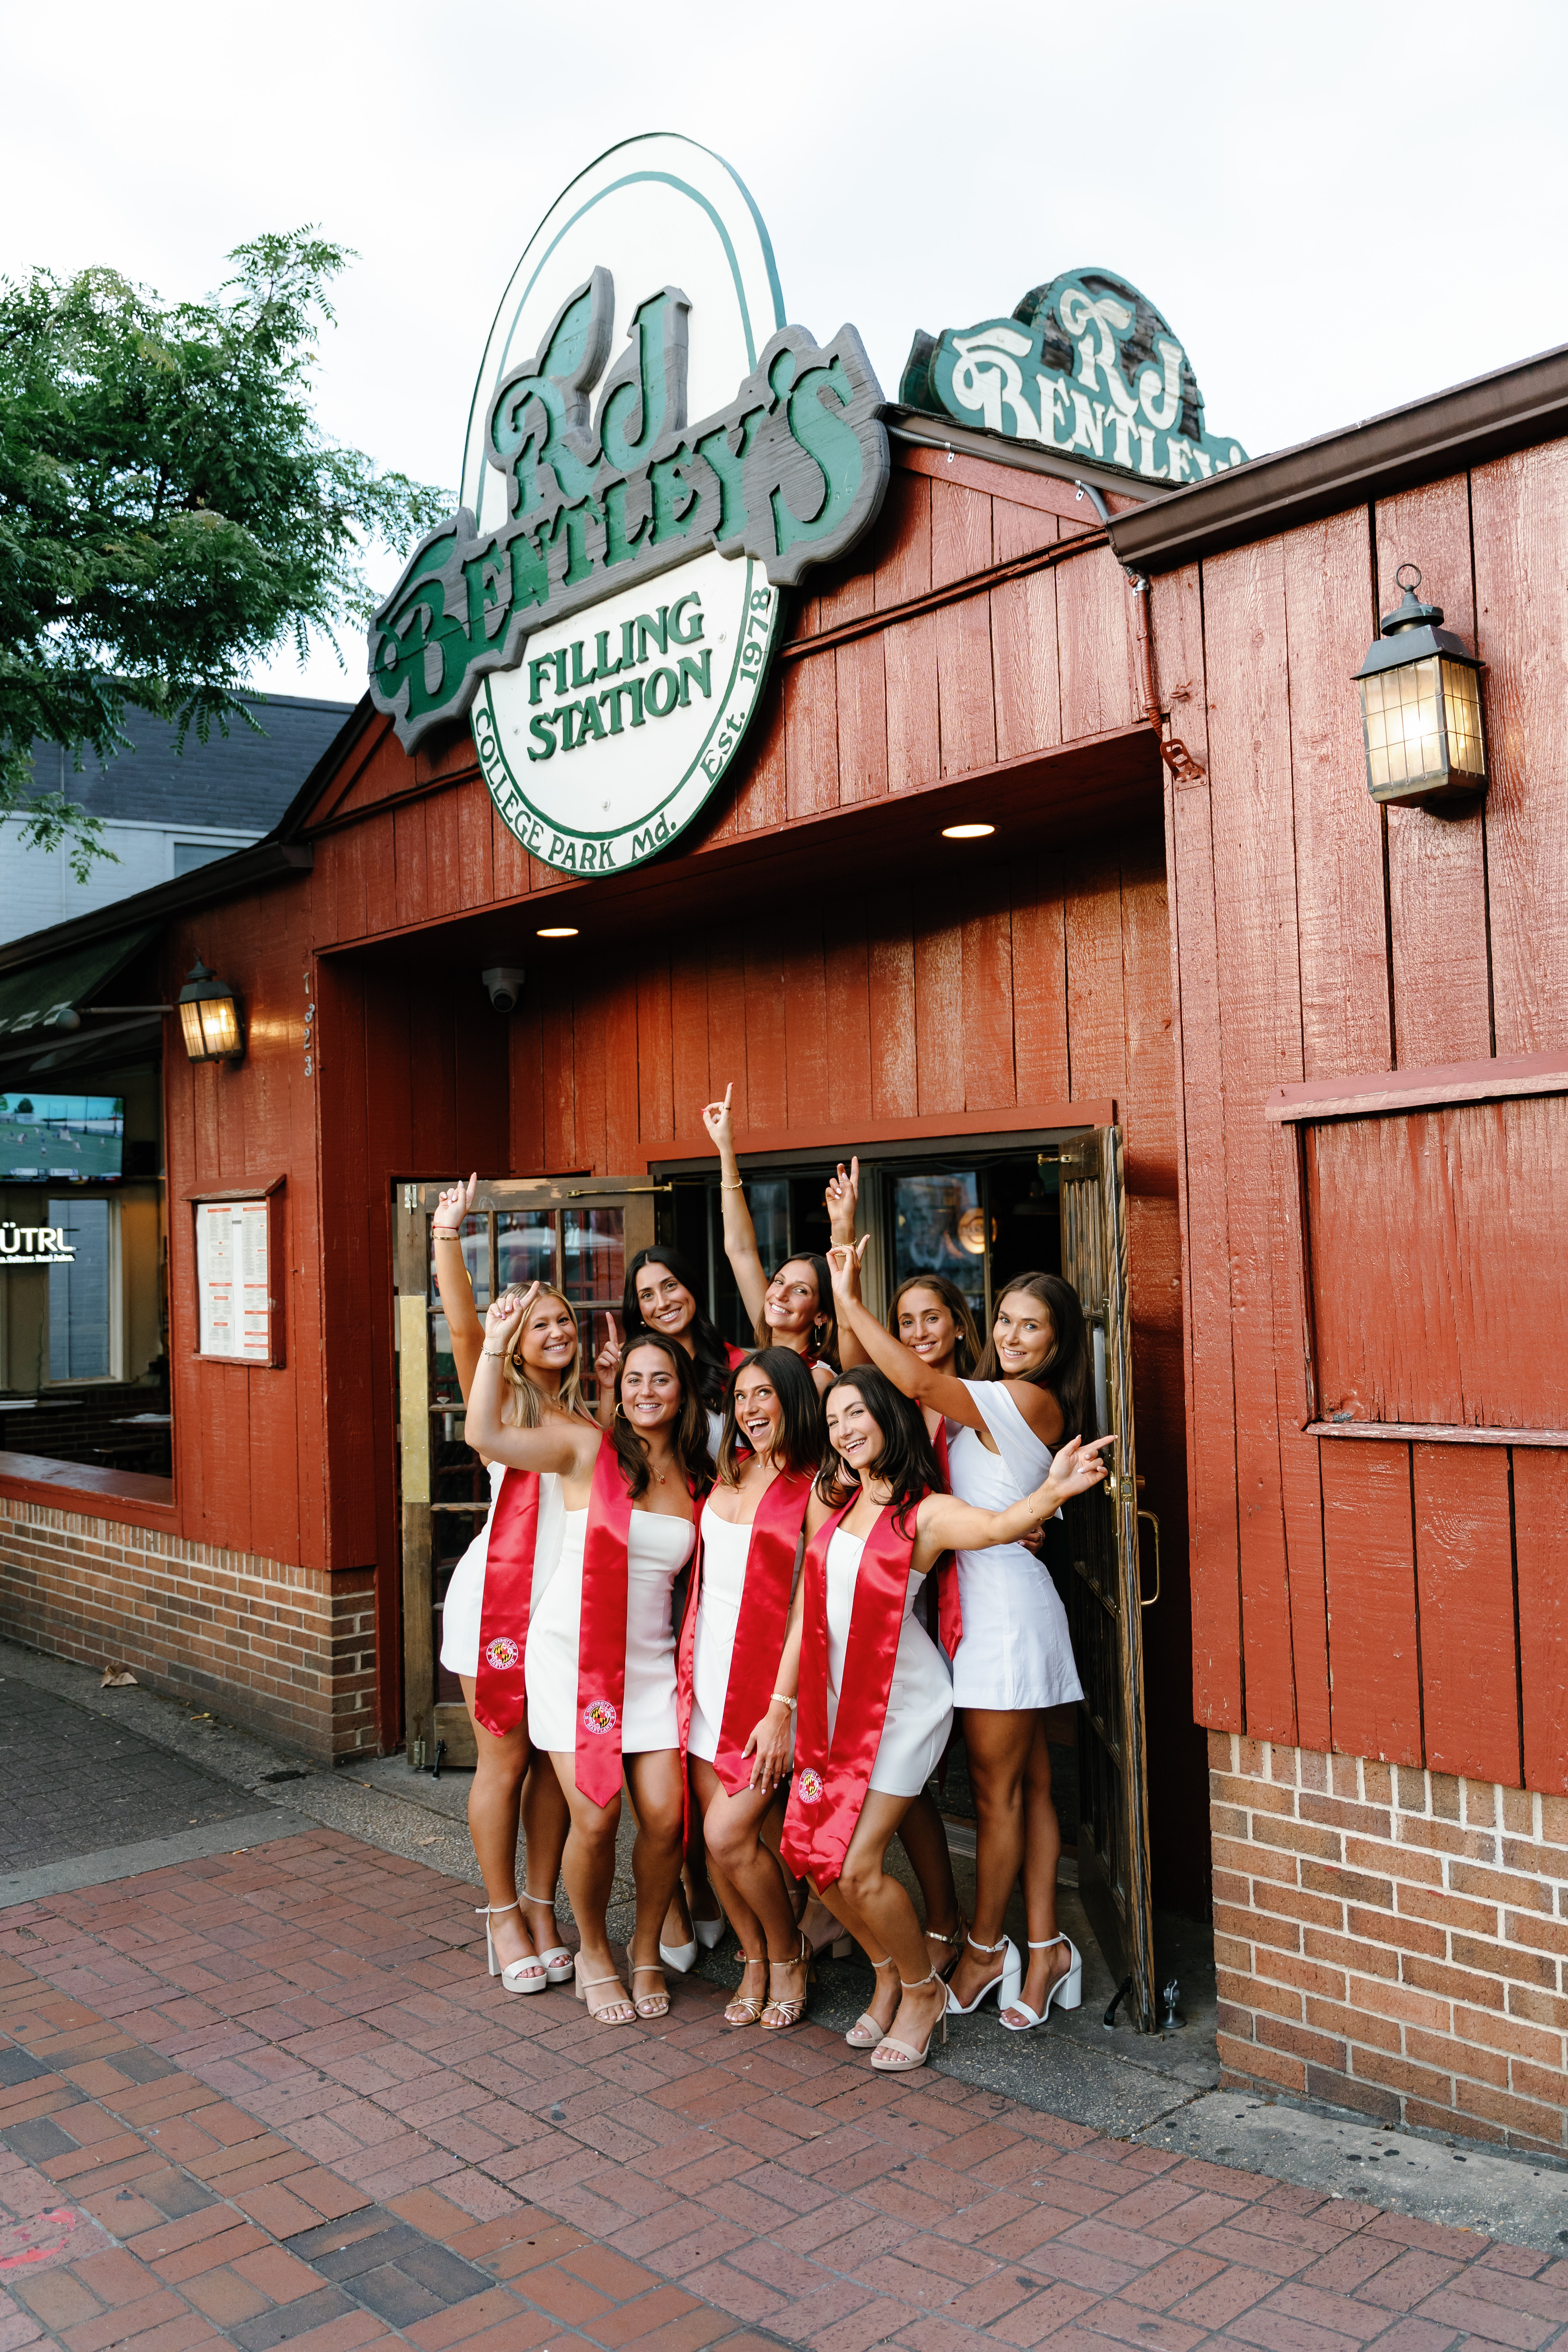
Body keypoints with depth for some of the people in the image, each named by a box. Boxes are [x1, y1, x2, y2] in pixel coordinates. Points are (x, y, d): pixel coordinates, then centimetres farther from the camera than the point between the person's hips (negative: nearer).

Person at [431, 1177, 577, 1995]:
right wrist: (447, 1237, -23)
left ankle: (542, 1907, 23)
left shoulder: (587, 1414, 13)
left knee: (556, 1759, 8)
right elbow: (461, 1325, -15)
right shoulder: (500, 1397, -1)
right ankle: (502, 1913, 19)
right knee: (504, 1760, 3)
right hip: (500, 1596, -4)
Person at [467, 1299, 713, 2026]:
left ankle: (646, 1950, 23)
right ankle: (594, 1954, 21)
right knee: (596, 1818, -8)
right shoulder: (587, 1447, -6)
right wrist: (496, 1342, -22)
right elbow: (486, 1434, -19)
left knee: (666, 1815, -5)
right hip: (573, 1654, -3)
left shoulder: (698, 1478, 6)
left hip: (650, 1660, 3)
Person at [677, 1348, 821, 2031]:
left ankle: (789, 1954, 17)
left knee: (730, 1834, -8)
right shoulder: (728, 1474, 10)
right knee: (714, 1832, 6)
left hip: (767, 1672, -6)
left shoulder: (812, 1489, -8)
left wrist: (781, 1708, -16)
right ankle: (755, 1964, 26)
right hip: (708, 1664, 6)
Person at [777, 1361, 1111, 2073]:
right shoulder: (832, 1499, 3)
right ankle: (890, 1975, 31)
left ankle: (922, 1989, 18)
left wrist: (1053, 1491, -51)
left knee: (857, 1866, -10)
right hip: (838, 1695, 6)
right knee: (813, 1851, 5)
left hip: (903, 1700, -6)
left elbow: (1000, 1525, -33)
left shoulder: (926, 1512, -14)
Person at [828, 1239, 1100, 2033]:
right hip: (984, 1601, 9)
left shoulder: (1030, 1401, -14)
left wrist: (850, 1302, -17)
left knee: (996, 1791, 5)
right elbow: (861, 1377, 11)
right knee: (1027, 1786, 12)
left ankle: (984, 1948, 19)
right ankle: (1044, 1950, 19)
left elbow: (918, 1382, -25)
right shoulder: (994, 1405, 15)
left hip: (1006, 1604, -9)